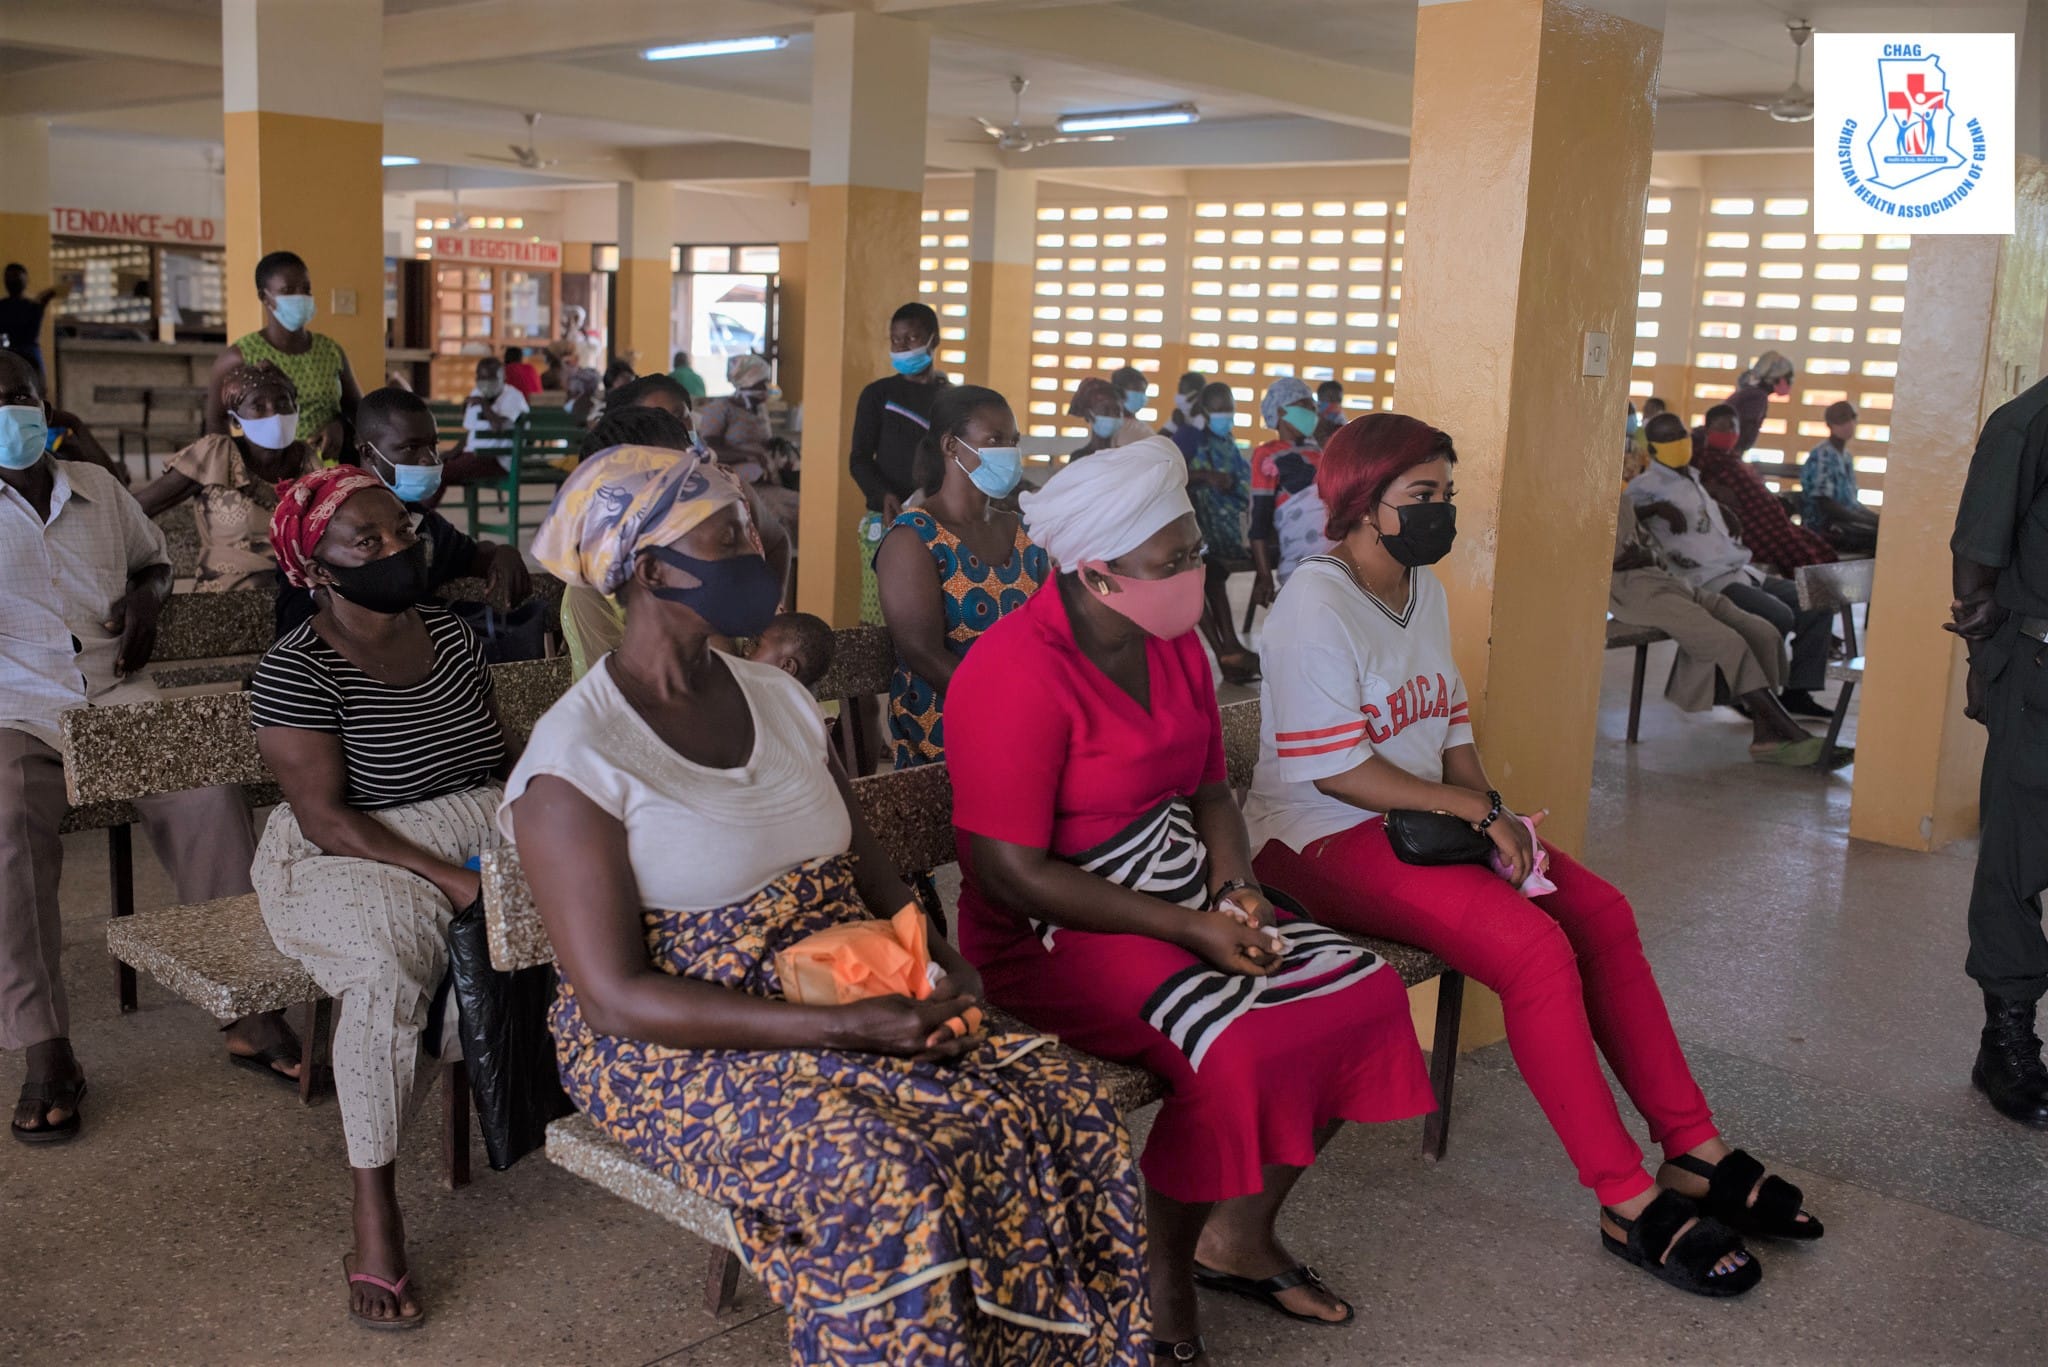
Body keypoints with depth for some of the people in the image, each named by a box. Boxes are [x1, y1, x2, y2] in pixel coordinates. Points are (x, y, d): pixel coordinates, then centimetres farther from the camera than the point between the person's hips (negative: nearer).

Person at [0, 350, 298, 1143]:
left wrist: (147, 601, 10)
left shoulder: (97, 488, 17)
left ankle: (250, 1010, -19)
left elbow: (154, 557, 31)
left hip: (118, 698, 3)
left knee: (211, 794, -24)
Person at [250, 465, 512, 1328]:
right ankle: (373, 1214, -26)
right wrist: (450, 879, -24)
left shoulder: (453, 637, 9)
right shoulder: (295, 671, -9)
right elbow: (325, 818, -16)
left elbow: (505, 758, 15)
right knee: (386, 965, -38)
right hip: (354, 859, -5)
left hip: (483, 833, 6)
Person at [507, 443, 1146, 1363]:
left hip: (853, 998, 6)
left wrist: (935, 960, -11)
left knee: (1061, 1106, -14)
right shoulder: (575, 759, -13)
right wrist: (844, 1029, -25)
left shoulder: (778, 697, 7)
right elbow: (615, 997, -18)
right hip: (681, 1046, -6)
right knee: (892, 1175, -31)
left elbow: (870, 871, 12)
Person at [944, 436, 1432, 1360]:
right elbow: (1012, 874, -23)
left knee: (1363, 990, -3)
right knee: (1237, 1048, -29)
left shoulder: (1174, 643, 5)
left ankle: (1239, 1237, 13)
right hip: (1058, 930, -8)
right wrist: (1187, 929, -22)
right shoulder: (1016, 676, -21)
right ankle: (1163, 1285, -2)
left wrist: (1237, 892, -6)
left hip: (1183, 894, 9)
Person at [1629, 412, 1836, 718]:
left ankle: (1796, 692, 4)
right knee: (1778, 616, -28)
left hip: (1743, 572, 10)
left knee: (1817, 603, 4)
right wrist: (1658, 508, -26)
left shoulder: (1693, 479, 24)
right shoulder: (1648, 485, -4)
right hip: (1708, 582, -10)